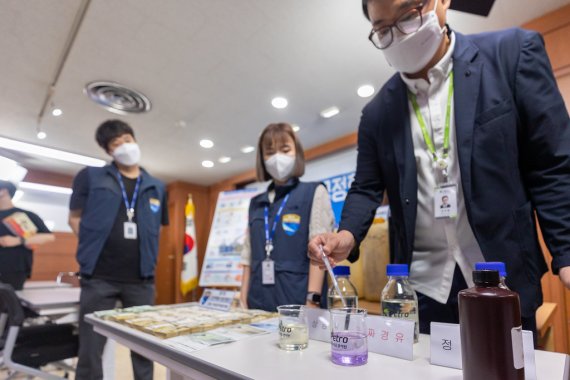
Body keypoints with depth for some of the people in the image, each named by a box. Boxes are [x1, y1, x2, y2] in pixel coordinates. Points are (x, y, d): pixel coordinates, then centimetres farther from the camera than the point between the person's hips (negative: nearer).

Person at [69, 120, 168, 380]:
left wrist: (147, 254, 9)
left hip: (141, 279, 2)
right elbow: (75, 217, 8)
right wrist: (93, 248, -1)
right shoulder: (91, 177, 2)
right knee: (90, 349, 8)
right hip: (99, 277, -2)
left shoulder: (157, 187, 9)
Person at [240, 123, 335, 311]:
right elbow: (249, 256, 12)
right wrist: (243, 300, 7)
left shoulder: (315, 192, -1)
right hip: (259, 303, 5)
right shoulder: (256, 204, 13)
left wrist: (312, 301, -16)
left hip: (298, 302, -4)